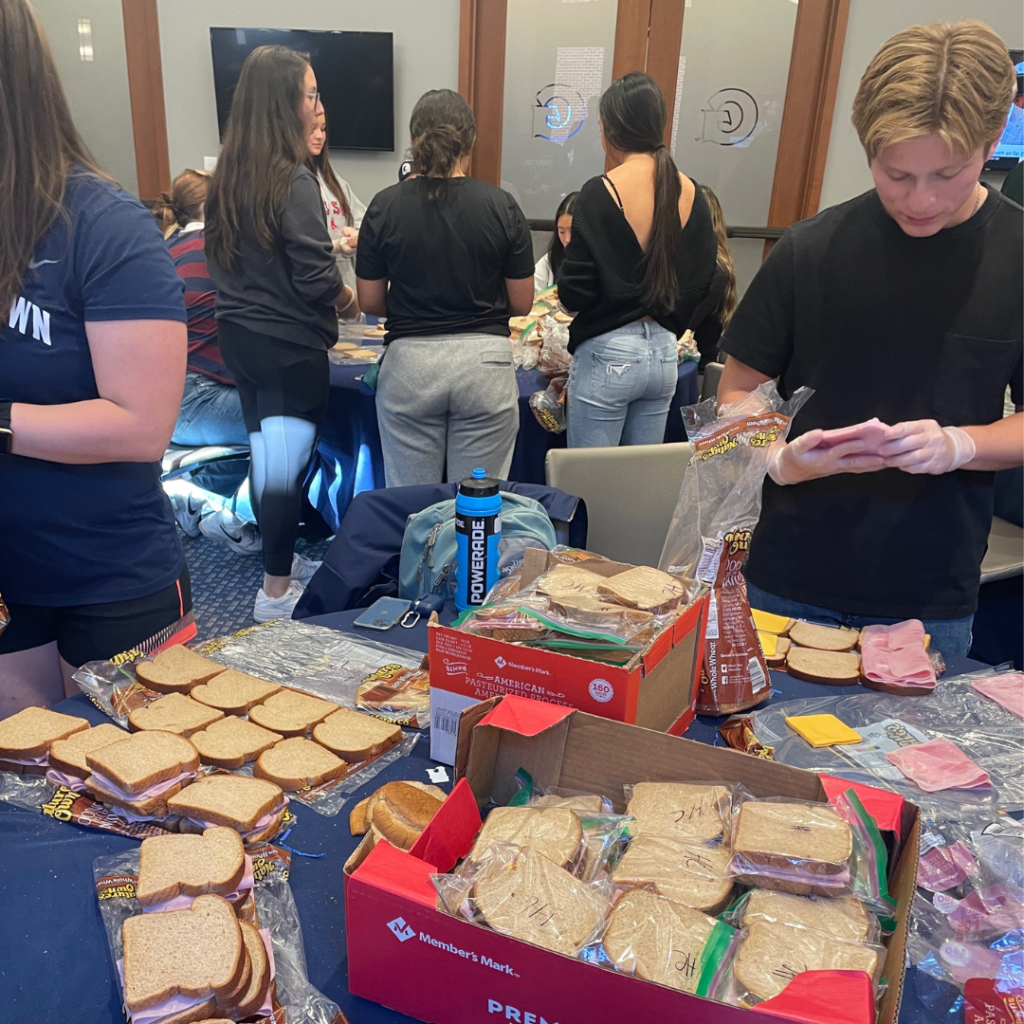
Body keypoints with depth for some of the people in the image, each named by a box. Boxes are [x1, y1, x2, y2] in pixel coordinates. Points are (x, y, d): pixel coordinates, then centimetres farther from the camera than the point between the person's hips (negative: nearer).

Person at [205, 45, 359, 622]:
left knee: (267, 454, 18)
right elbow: (317, 281, -20)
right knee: (287, 465, 2)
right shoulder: (293, 180, -18)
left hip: (239, 334, 8)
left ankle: (281, 560, 33)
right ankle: (277, 592, 12)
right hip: (289, 345, -8)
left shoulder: (228, 175, 6)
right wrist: (350, 299, 1)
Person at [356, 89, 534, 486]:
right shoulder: (501, 206, -4)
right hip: (485, 361, 0)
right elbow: (521, 303, 2)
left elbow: (369, 301, 4)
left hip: (409, 363, 0)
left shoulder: (385, 207, -3)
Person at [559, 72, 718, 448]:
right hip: (664, 353, 6)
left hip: (608, 354, -6)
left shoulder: (601, 192, -14)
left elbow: (573, 294, -14)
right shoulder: (690, 194, 2)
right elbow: (703, 281, 9)